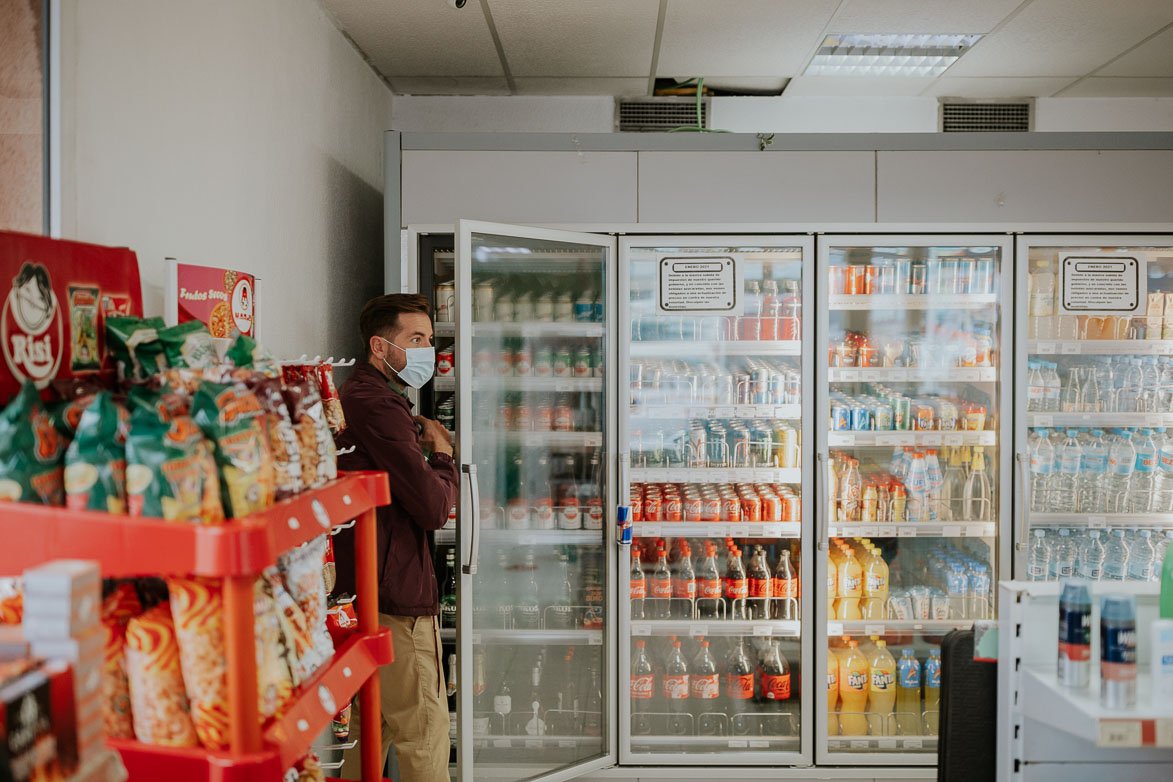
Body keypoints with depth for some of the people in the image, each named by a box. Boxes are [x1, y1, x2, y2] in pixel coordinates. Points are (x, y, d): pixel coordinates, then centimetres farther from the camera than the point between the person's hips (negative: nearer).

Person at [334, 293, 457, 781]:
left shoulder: (350, 398, 17)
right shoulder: (379, 406, -18)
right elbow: (434, 508, -20)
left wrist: (418, 447, 8)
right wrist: (443, 455, -5)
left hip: (362, 594, 11)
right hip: (398, 595, -11)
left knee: (375, 723, 21)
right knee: (424, 730, 0)